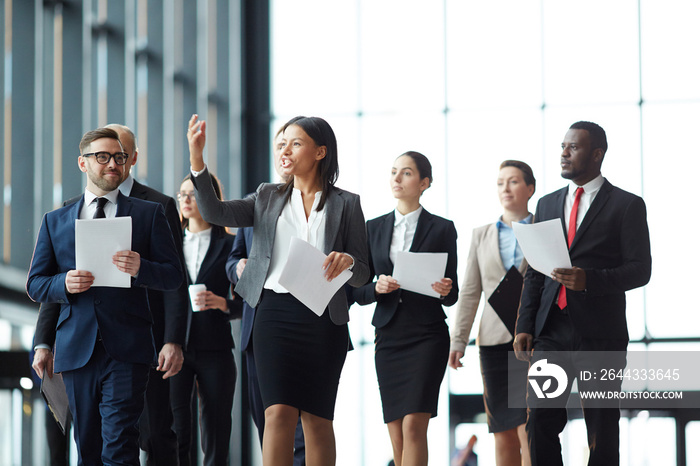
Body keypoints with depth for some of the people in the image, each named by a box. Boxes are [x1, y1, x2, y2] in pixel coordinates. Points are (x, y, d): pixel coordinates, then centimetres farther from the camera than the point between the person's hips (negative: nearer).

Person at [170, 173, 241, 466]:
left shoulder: (229, 245, 6)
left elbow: (245, 303, 5)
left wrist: (223, 304, -16)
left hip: (214, 350, -1)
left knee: (216, 438, 1)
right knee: (175, 435, -6)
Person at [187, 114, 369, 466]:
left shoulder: (346, 204, 8)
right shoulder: (268, 198, 13)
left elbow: (362, 275, 8)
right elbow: (215, 213, -2)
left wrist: (347, 261, -16)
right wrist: (196, 159, -13)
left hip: (323, 318, 0)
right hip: (275, 311, 0)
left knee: (317, 418, 5)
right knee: (279, 412, -12)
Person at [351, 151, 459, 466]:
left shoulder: (442, 229, 2)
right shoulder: (374, 228, 11)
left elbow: (452, 296, 3)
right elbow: (358, 293, 9)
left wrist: (445, 291, -19)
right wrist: (377, 288, -12)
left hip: (427, 335, -4)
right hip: (388, 336, 4)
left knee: (414, 425, -15)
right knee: (396, 433, 3)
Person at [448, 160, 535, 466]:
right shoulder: (482, 235, 15)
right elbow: (469, 292, 13)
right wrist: (458, 340, 5)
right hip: (495, 340, 3)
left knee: (529, 431, -15)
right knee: (504, 436, 3)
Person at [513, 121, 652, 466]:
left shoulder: (627, 205, 0)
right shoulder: (548, 204, 16)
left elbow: (640, 269, -6)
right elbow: (534, 273, 15)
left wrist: (590, 280, -21)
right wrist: (524, 327, 6)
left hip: (600, 334, -4)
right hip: (551, 331, 4)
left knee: (602, 429, 2)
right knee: (540, 421, -4)